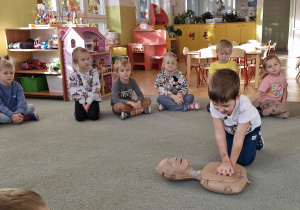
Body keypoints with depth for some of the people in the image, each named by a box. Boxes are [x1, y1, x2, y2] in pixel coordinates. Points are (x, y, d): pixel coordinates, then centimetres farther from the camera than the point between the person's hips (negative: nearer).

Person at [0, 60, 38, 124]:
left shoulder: (17, 85, -1)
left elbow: (21, 100, -13)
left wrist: (19, 113, -32)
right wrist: (12, 115, -35)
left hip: (15, 110, 3)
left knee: (31, 107, -17)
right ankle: (25, 117, -27)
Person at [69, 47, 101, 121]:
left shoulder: (93, 73, -10)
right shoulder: (73, 75, -8)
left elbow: (96, 88, -12)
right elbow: (75, 91, -8)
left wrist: (89, 103, -16)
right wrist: (83, 103, -15)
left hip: (93, 98, -1)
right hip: (80, 100, 1)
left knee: (94, 116, -17)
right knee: (79, 117, -13)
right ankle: (83, 110, 20)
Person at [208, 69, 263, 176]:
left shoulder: (244, 106, -45)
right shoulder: (214, 104, -36)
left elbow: (238, 138, -39)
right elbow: (219, 133, -33)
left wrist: (231, 163, -33)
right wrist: (225, 160, -35)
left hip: (250, 127, -3)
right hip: (230, 128, 3)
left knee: (244, 161, -6)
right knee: (227, 154, -6)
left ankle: (256, 139, 20)